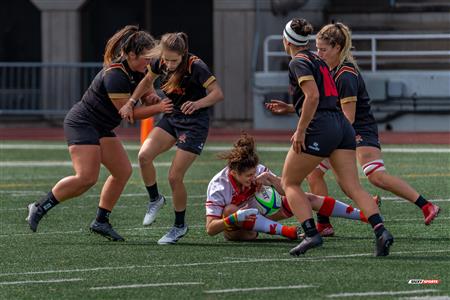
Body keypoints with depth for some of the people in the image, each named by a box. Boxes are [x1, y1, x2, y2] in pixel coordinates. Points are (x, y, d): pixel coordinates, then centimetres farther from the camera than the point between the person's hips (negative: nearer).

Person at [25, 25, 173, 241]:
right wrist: (157, 109, -19)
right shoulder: (115, 76, -25)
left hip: (100, 129, 10)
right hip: (81, 124, -10)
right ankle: (39, 208, -11)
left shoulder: (136, 73, 5)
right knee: (86, 178, -21)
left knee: (123, 171, 5)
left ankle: (101, 221, 12)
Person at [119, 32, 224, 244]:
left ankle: (180, 226, 12)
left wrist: (197, 104, -41)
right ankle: (155, 199, 7)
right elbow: (147, 80, 15)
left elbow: (218, 93, -24)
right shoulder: (160, 63, -5)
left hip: (195, 123, -6)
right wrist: (130, 102, 4)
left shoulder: (196, 67, -23)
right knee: (144, 155, -19)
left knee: (175, 177, -10)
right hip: (171, 117, 6)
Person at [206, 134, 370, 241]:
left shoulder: (258, 171, -15)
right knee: (230, 209, -42)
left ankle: (363, 215, 0)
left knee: (308, 198, -6)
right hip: (233, 230, -5)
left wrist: (271, 180, -30)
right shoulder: (218, 186, -28)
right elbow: (210, 228, -30)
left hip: (258, 214, 5)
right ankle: (286, 231, -51)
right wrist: (234, 219, -46)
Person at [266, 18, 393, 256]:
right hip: (342, 126, 8)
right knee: (353, 187, -1)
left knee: (290, 183, 8)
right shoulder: (317, 61, 22)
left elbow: (313, 96, -18)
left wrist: (300, 131, -16)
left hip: (320, 129, -8)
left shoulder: (298, 62, -4)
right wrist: (289, 108, 31)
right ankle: (380, 230, -22)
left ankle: (311, 233, -7)